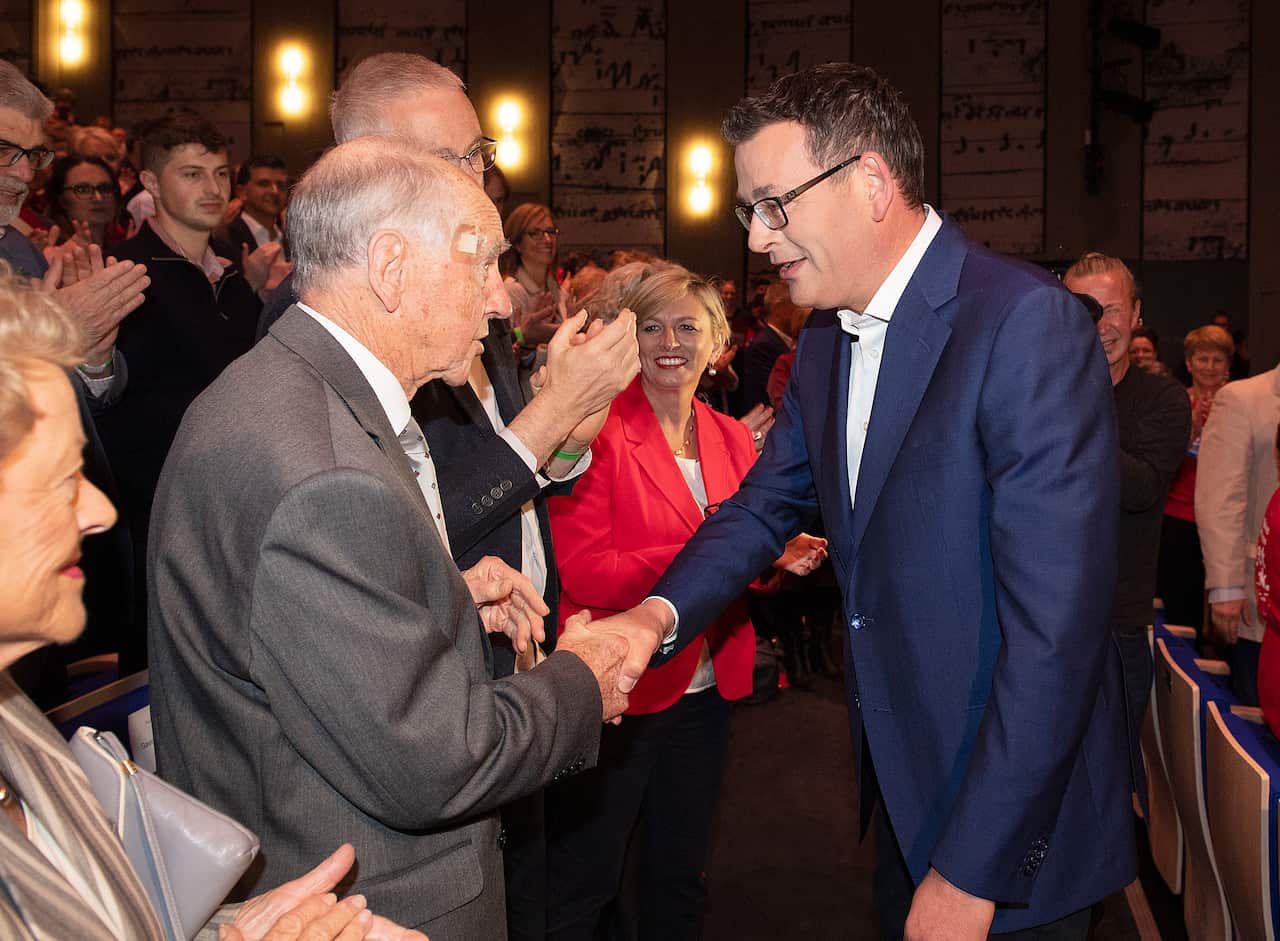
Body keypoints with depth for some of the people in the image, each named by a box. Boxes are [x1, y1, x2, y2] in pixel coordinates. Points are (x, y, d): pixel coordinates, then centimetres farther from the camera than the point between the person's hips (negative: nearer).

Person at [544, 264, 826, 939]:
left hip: (704, 691, 6)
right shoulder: (600, 432, -12)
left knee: (679, 874, 21)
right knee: (581, 887, 10)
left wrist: (779, 559, -7)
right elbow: (583, 573, -20)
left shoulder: (732, 437, 7)